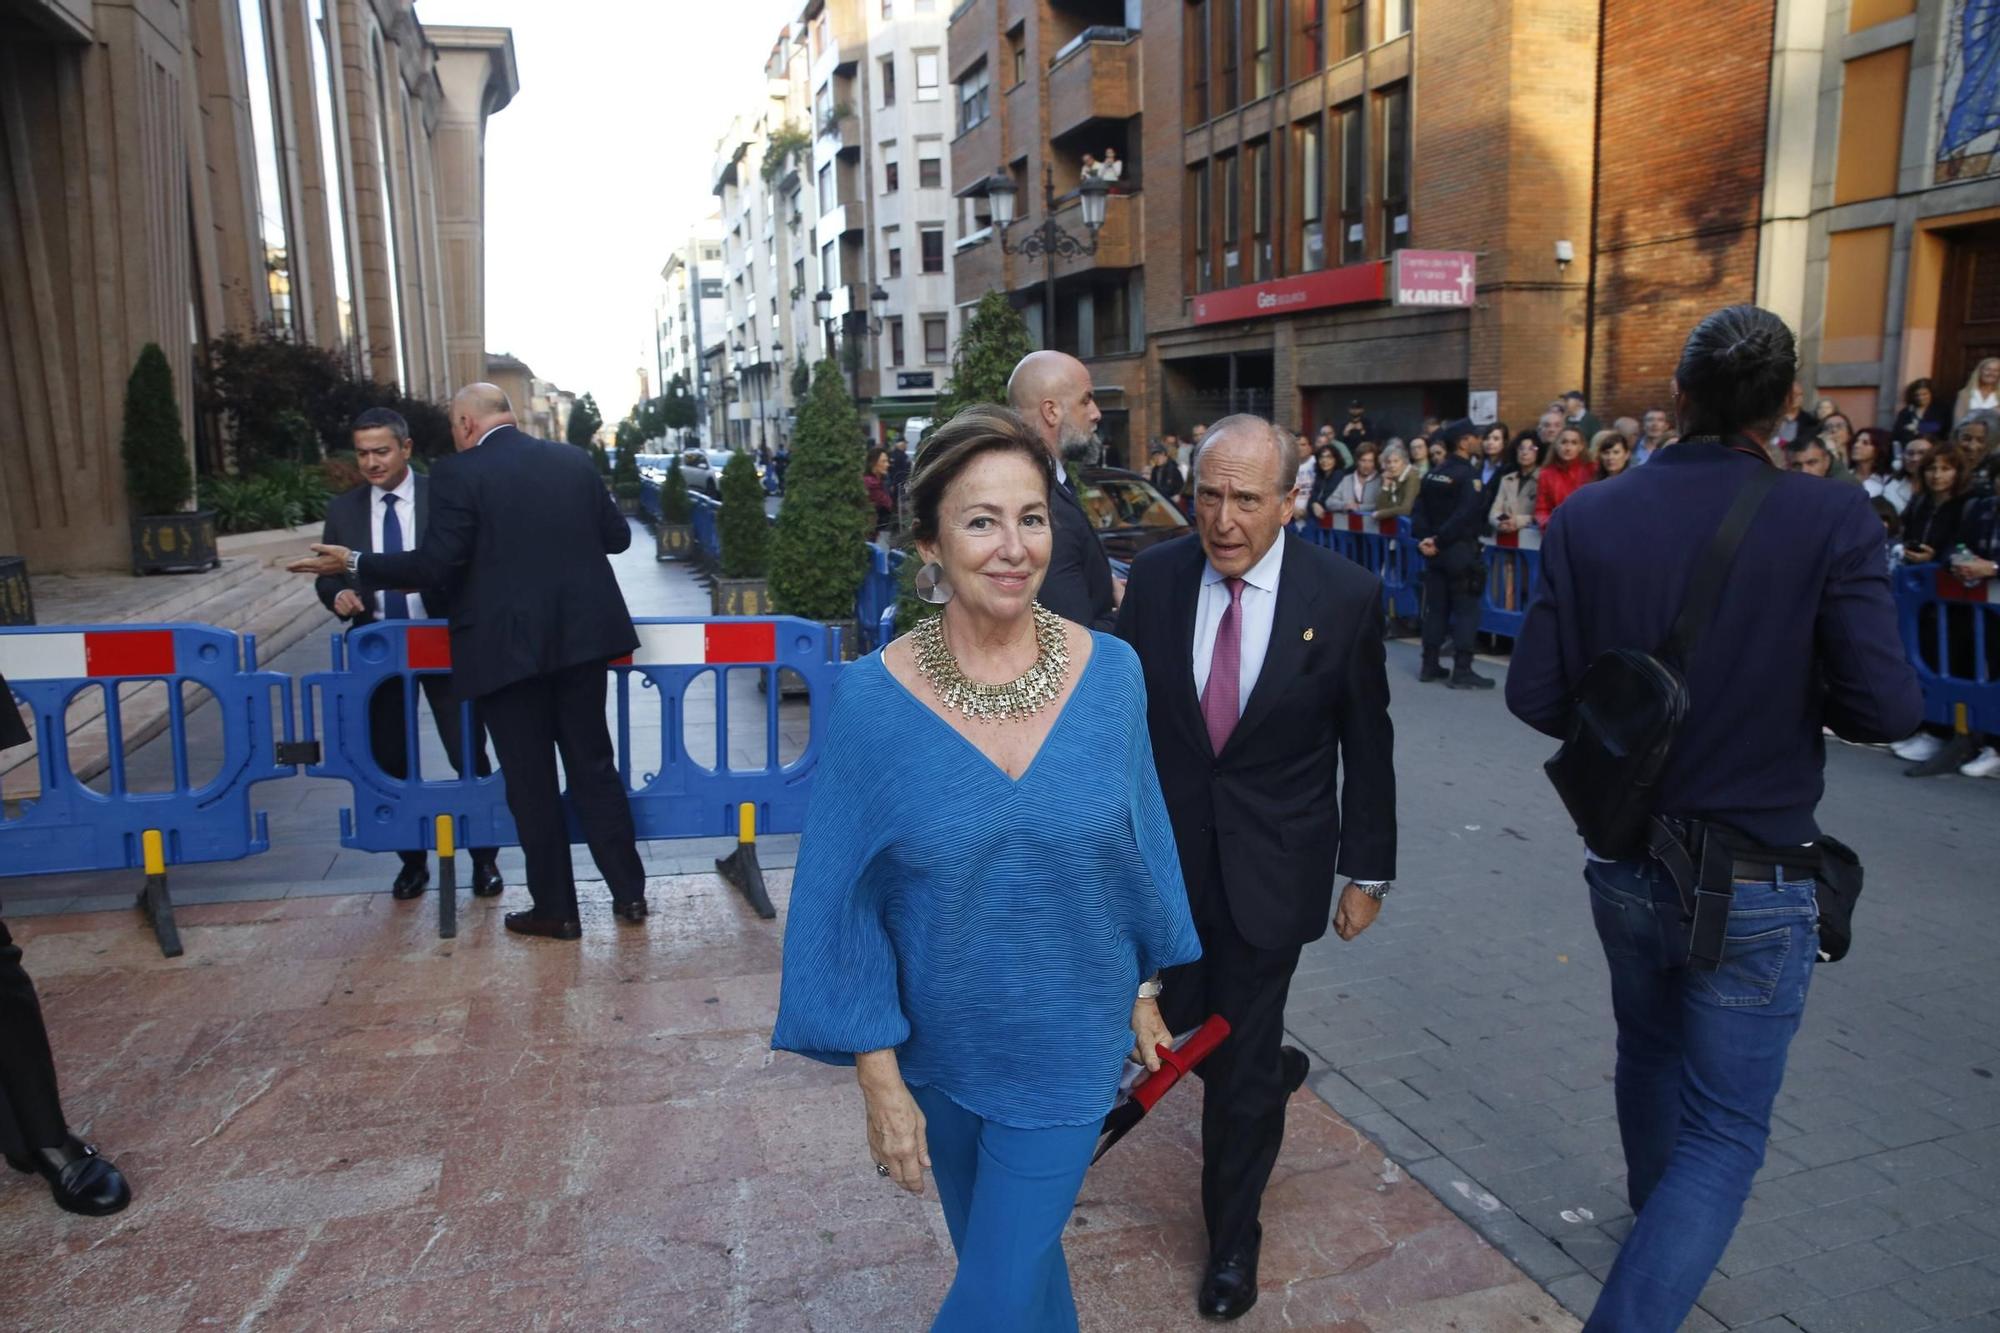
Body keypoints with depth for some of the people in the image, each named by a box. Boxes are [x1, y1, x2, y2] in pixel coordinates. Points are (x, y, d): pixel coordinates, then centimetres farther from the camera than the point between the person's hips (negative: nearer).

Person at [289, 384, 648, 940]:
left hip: (508, 645, -4)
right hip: (580, 636, 5)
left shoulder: (457, 474, -9)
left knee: (530, 781, 7)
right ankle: (629, 893, 17)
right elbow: (617, 536, 10)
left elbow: (435, 565, -13)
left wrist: (355, 565, 0)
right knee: (594, 766, 13)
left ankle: (555, 909, 16)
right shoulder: (574, 460, 6)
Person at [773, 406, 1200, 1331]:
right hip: (939, 1049, 0)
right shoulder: (874, 698, -17)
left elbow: (1141, 839, 0)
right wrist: (879, 1077, -10)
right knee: (1006, 1252, 25)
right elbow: (842, 901, -11)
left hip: (1067, 1048, 0)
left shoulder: (1110, 673, -13)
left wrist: (1145, 993, 7)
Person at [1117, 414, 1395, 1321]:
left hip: (1270, 864, -2)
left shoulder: (1345, 595, -12)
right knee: (1182, 1024, 15)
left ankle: (1233, 1240, 34)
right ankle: (1272, 1074, 51)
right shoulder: (1156, 575, -6)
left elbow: (1367, 744, -4)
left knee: (1240, 1064, 9)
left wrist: (1368, 870, 0)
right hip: (1168, 852, 3)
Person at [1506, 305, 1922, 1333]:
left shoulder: (1589, 516, -11)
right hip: (1754, 889, -4)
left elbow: (1534, 693, -11)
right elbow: (1883, 707, -19)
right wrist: (1792, 701, 3)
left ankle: (1657, 1215, 55)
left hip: (1624, 864, 4)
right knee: (1722, 1135, 10)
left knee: (1649, 1052, 29)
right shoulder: (1831, 521, -17)